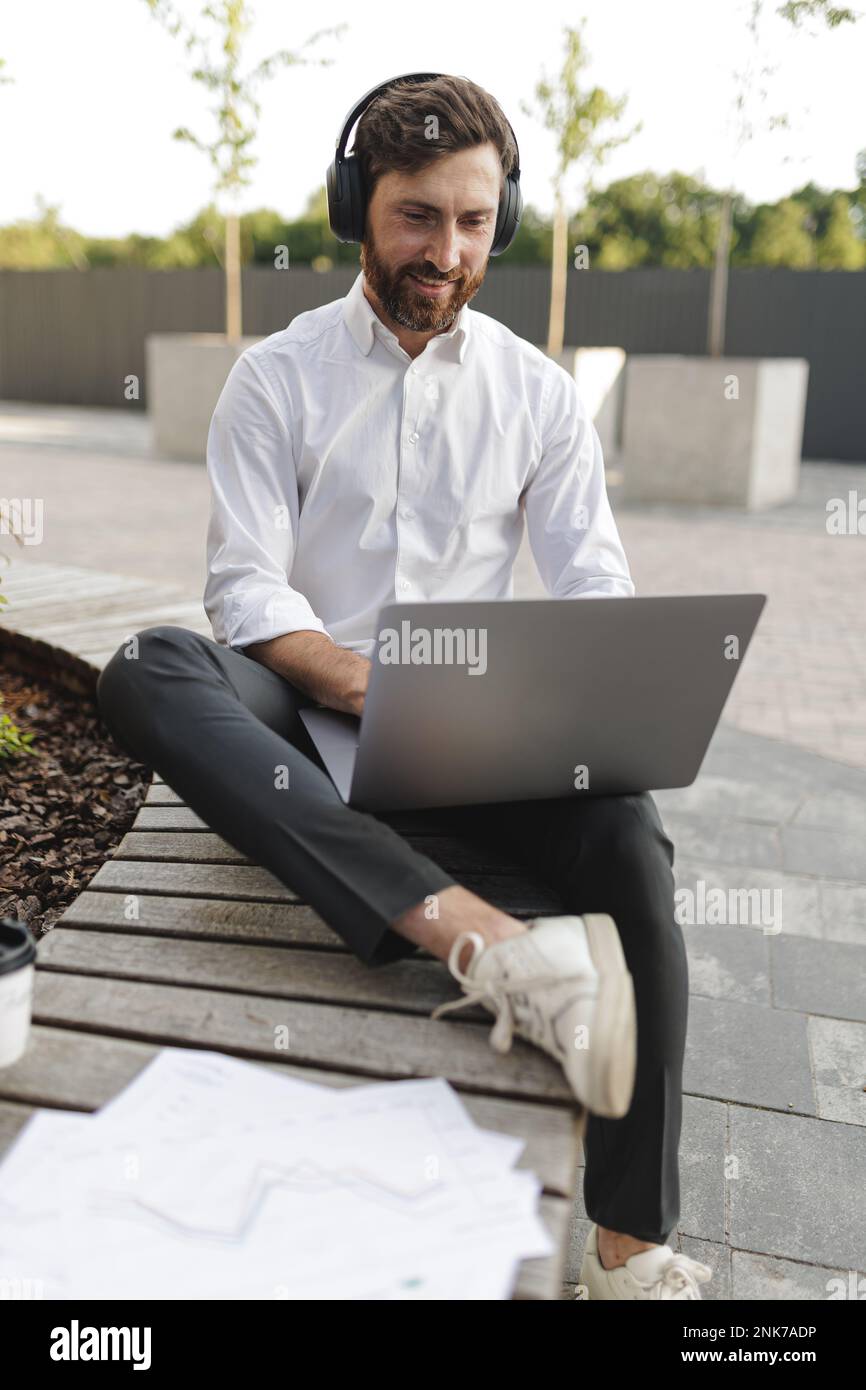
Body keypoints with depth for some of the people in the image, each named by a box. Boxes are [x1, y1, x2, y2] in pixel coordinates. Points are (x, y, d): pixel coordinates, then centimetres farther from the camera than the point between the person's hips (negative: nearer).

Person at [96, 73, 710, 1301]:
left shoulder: (539, 392, 9)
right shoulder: (276, 377, 3)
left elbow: (594, 583, 4)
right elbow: (247, 587, -6)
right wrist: (362, 682, -25)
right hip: (310, 705, 0)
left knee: (630, 837, -28)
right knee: (146, 672, -32)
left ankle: (631, 1246, -14)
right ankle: (482, 938, -45)